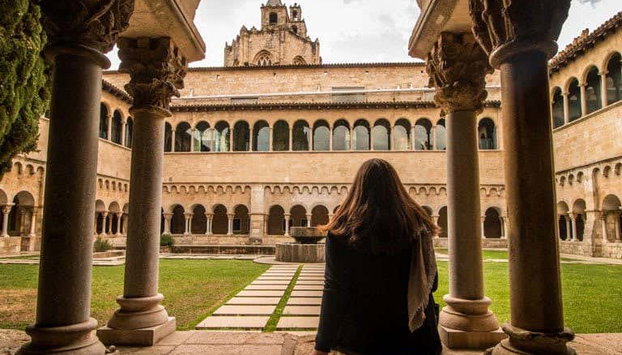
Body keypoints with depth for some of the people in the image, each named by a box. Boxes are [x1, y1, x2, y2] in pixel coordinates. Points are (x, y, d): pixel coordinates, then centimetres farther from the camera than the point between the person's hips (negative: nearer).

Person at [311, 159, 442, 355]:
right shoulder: (417, 223, -7)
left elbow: (334, 289, -15)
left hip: (361, 335, -1)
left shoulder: (342, 229, -14)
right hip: (411, 335, 2)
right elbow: (432, 283, 1)